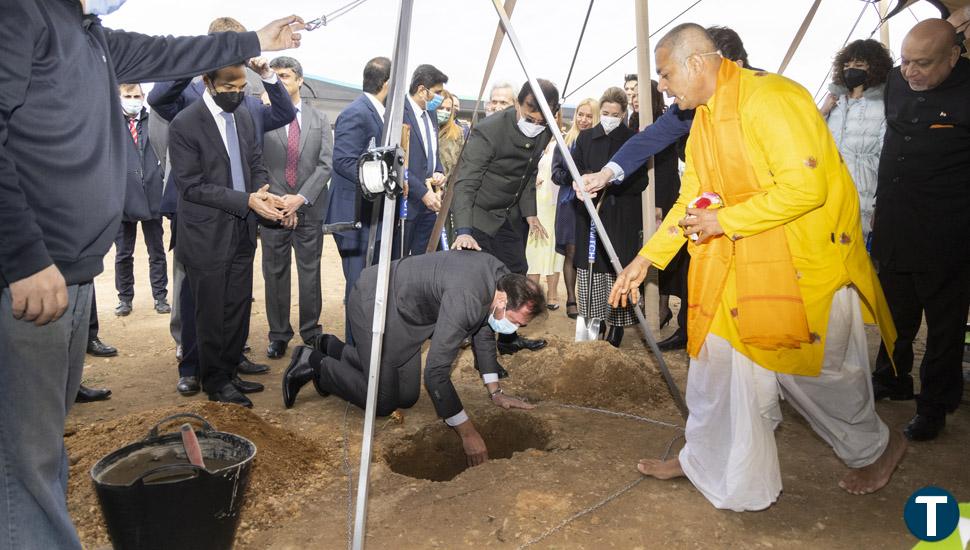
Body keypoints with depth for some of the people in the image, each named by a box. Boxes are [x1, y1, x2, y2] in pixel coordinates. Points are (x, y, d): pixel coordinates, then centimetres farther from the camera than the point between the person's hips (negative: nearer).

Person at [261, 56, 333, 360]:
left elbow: (326, 164, 0)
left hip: (309, 208, 1)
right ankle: (278, 335, 18)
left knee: (310, 273, 8)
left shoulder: (319, 119, 7)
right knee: (275, 274, 6)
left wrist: (301, 197, -10)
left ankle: (311, 332, 20)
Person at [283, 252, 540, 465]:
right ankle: (314, 363, 10)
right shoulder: (465, 299, -38)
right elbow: (436, 372, -36)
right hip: (373, 301, -9)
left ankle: (332, 348, 27)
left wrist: (496, 393, 9)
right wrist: (468, 433, -29)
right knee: (383, 403, -9)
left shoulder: (503, 278, -10)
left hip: (404, 311, 9)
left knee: (407, 397, 9)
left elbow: (483, 330, 8)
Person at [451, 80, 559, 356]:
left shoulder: (544, 132, -5)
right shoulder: (488, 131, -26)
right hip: (481, 216, -7)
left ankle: (509, 338, 30)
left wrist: (530, 212, 4)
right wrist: (463, 231, -39)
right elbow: (465, 183, -29)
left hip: (512, 215, 7)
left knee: (516, 273, 12)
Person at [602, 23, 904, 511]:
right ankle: (705, 460, 27)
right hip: (740, 261, 8)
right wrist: (646, 258, 8)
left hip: (806, 257, -8)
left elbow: (804, 187, -26)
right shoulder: (704, 120, 9)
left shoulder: (770, 97, -19)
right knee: (717, 357, 10)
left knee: (816, 366, 6)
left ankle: (876, 448, 35)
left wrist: (725, 221, -21)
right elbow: (690, 200, 14)